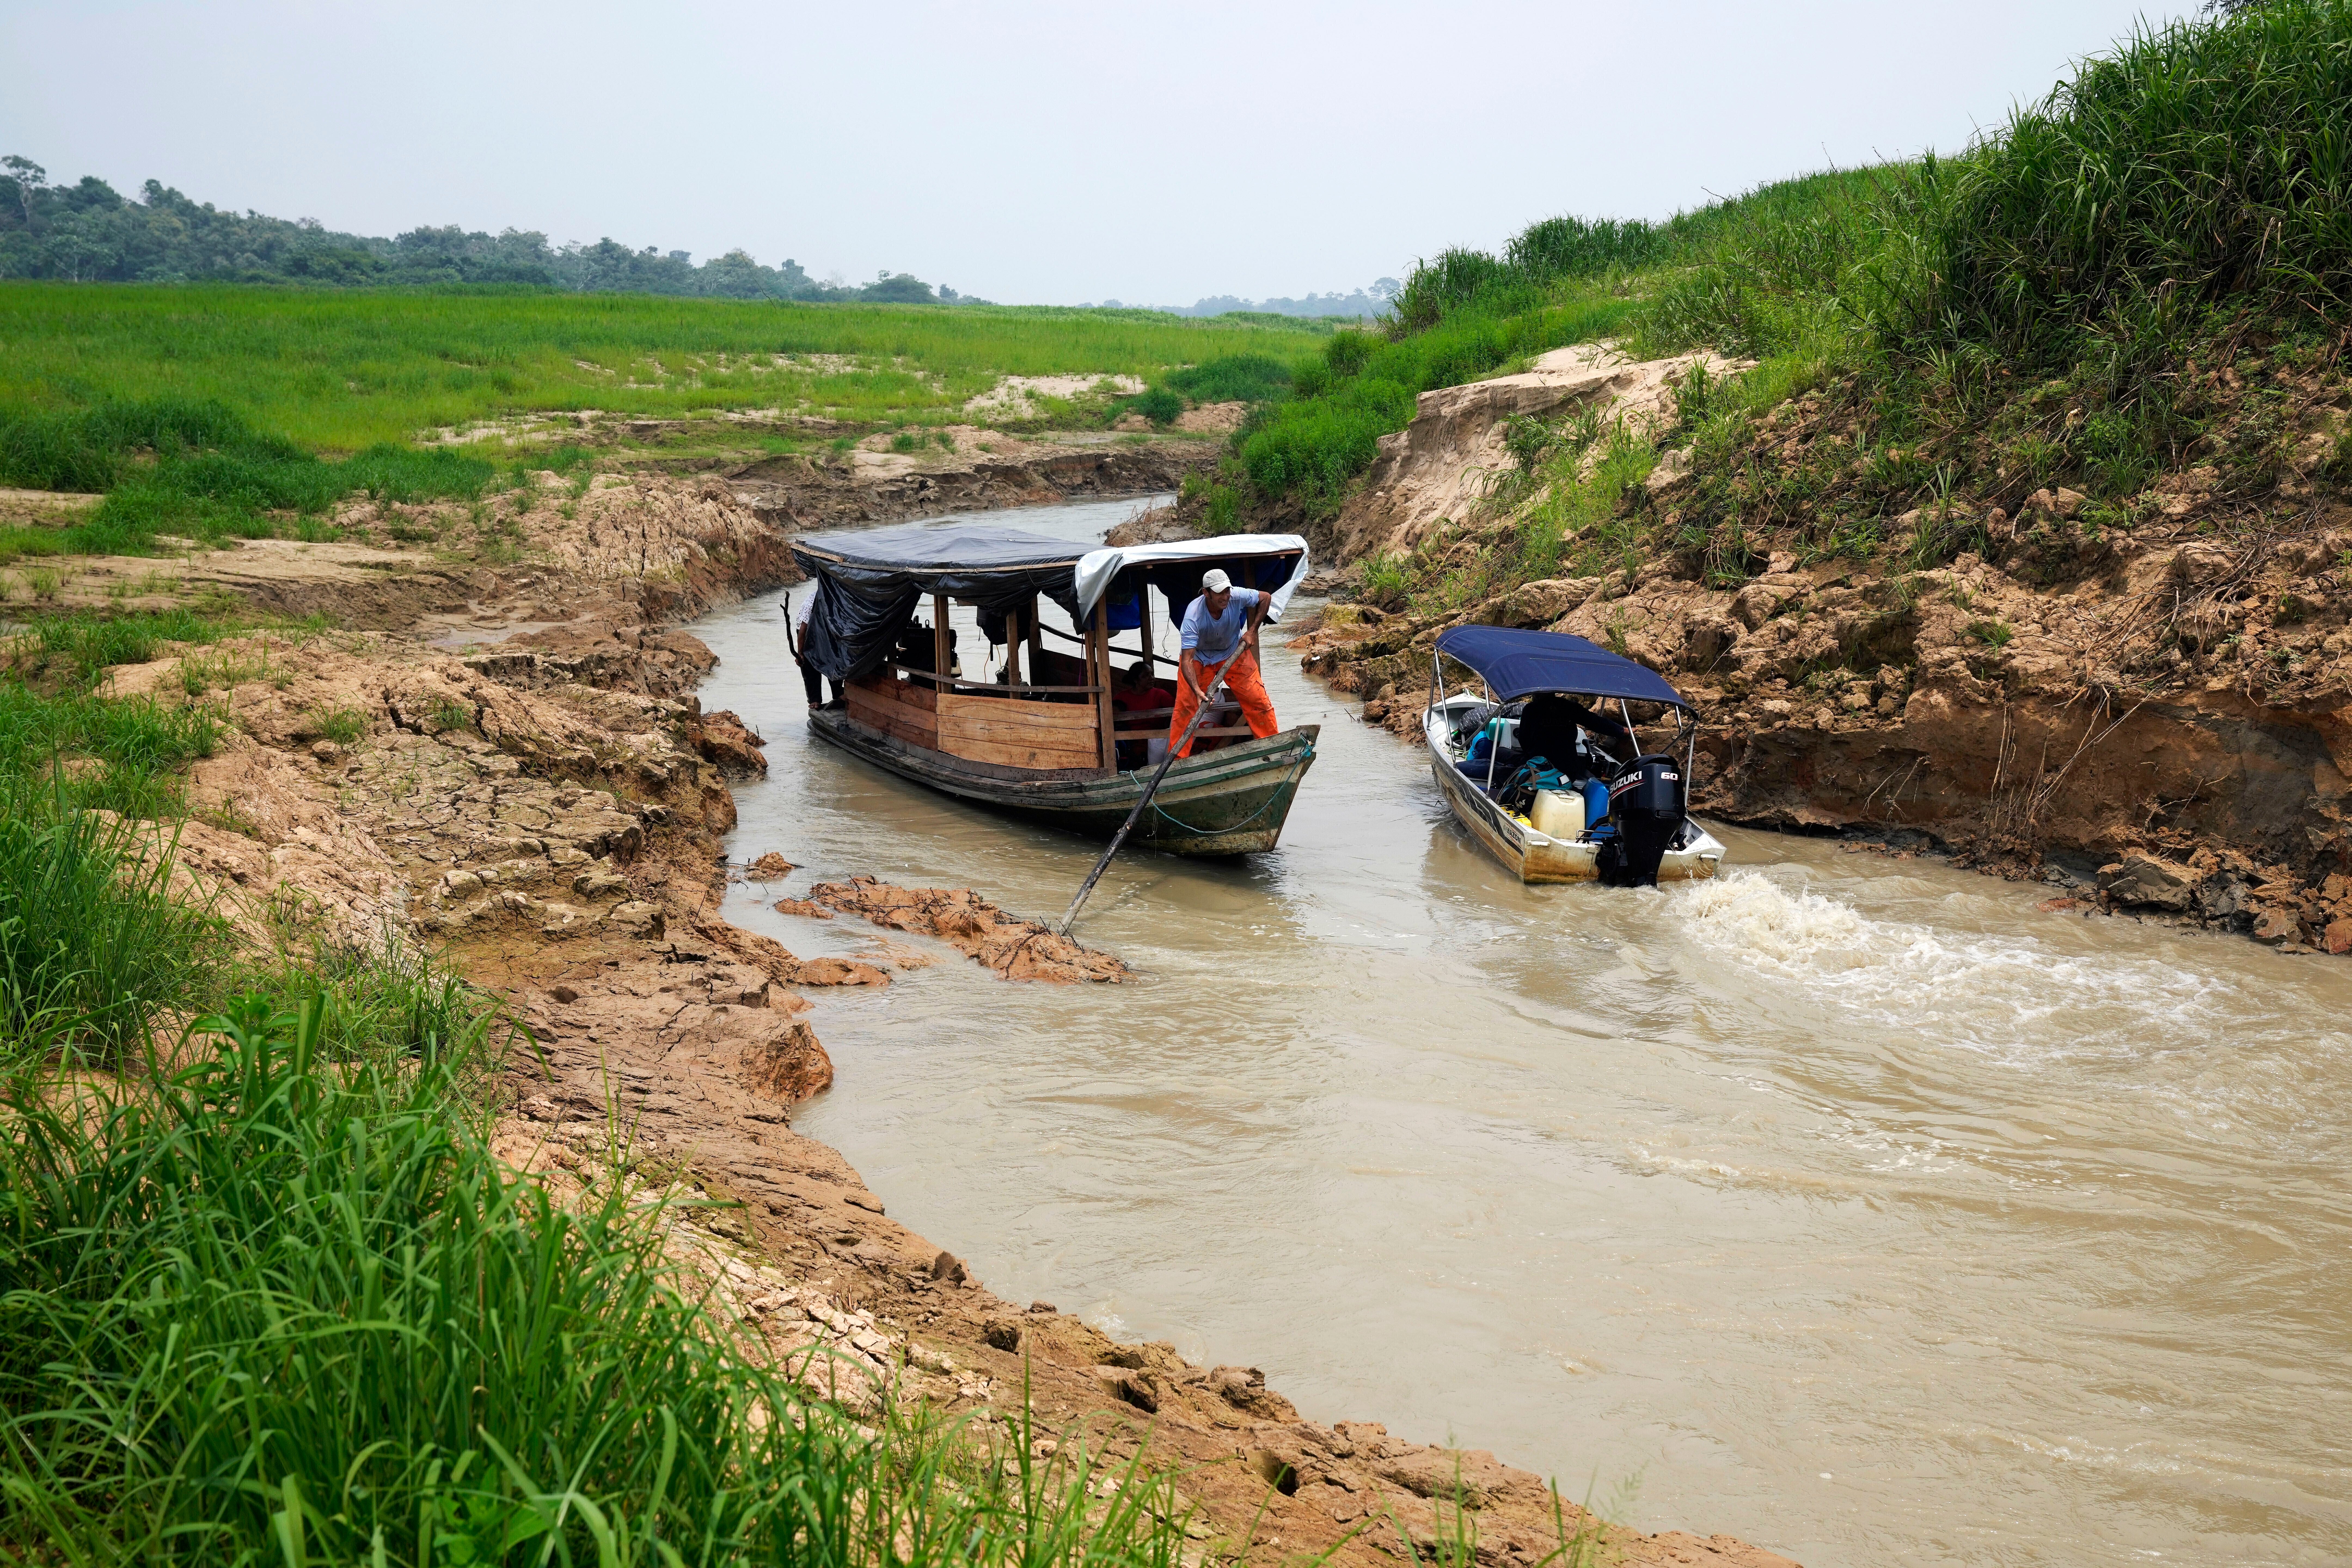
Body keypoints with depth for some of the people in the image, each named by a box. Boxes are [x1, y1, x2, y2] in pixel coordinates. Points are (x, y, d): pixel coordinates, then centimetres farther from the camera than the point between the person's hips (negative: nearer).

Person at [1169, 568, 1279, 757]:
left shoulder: (1238, 596, -30)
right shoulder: (1193, 617, -38)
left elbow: (1266, 598, -7)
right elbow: (1187, 660, -41)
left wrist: (1252, 631, -10)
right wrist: (1197, 691, -54)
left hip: (1234, 654, 3)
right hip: (1199, 658, -3)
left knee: (1258, 700, -1)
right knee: (1185, 707, -9)